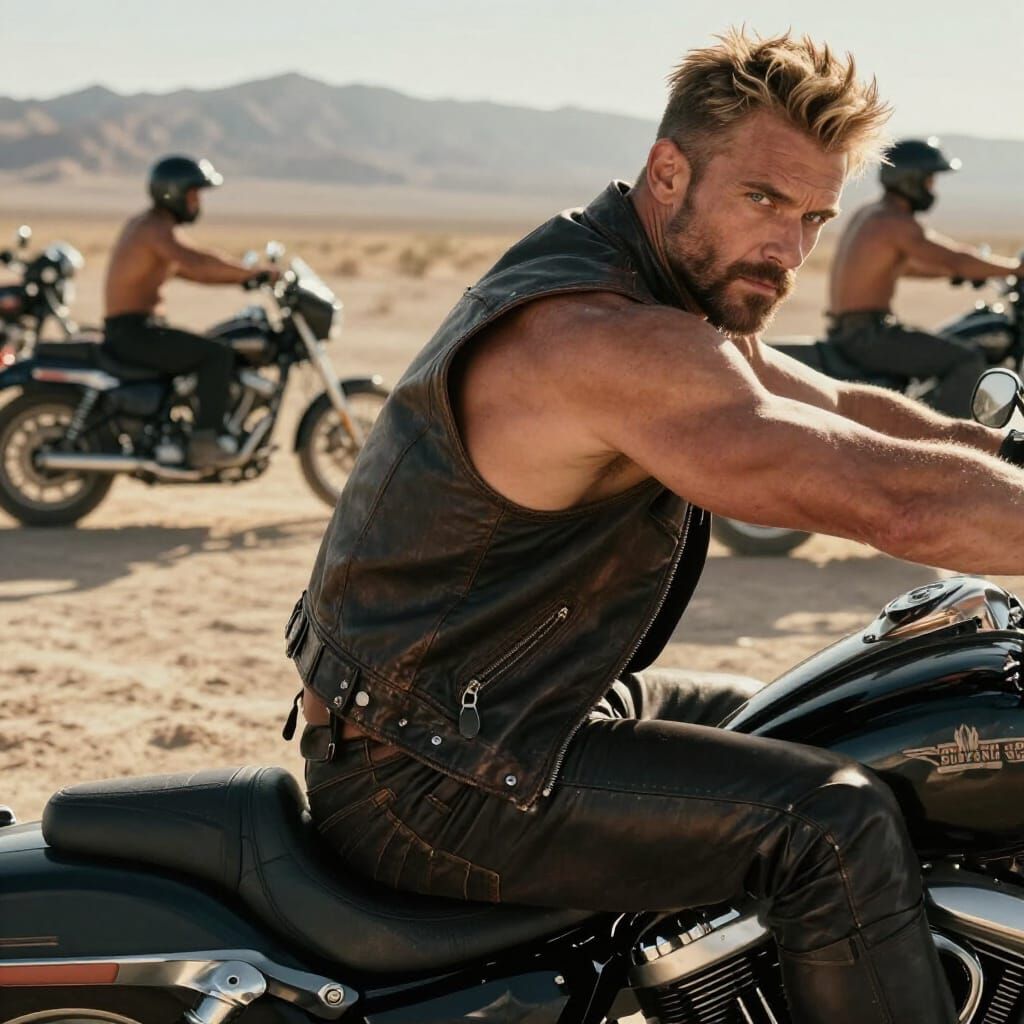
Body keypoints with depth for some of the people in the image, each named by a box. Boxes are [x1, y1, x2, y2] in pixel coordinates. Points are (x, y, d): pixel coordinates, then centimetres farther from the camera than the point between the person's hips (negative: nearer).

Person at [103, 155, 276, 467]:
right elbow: (195, 260, -34)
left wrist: (243, 278, 14)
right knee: (218, 355, -18)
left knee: (209, 354, 21)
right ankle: (205, 441, -20)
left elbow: (190, 271, 23)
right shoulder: (158, 228, -14)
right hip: (133, 331, -11)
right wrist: (255, 273, -30)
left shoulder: (143, 225, 19)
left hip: (127, 330, 11)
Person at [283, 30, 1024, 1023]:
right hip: (422, 781, -11)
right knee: (835, 821, -19)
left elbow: (839, 412, 16)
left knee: (797, 735, 24)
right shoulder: (615, 341, -26)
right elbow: (894, 498, -31)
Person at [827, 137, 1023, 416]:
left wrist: (955, 272, 29)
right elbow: (958, 259, -22)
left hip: (845, 332, 10)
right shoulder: (897, 223, -15)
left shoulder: (867, 214, 16)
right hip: (869, 337, -10)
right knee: (969, 362, -14)